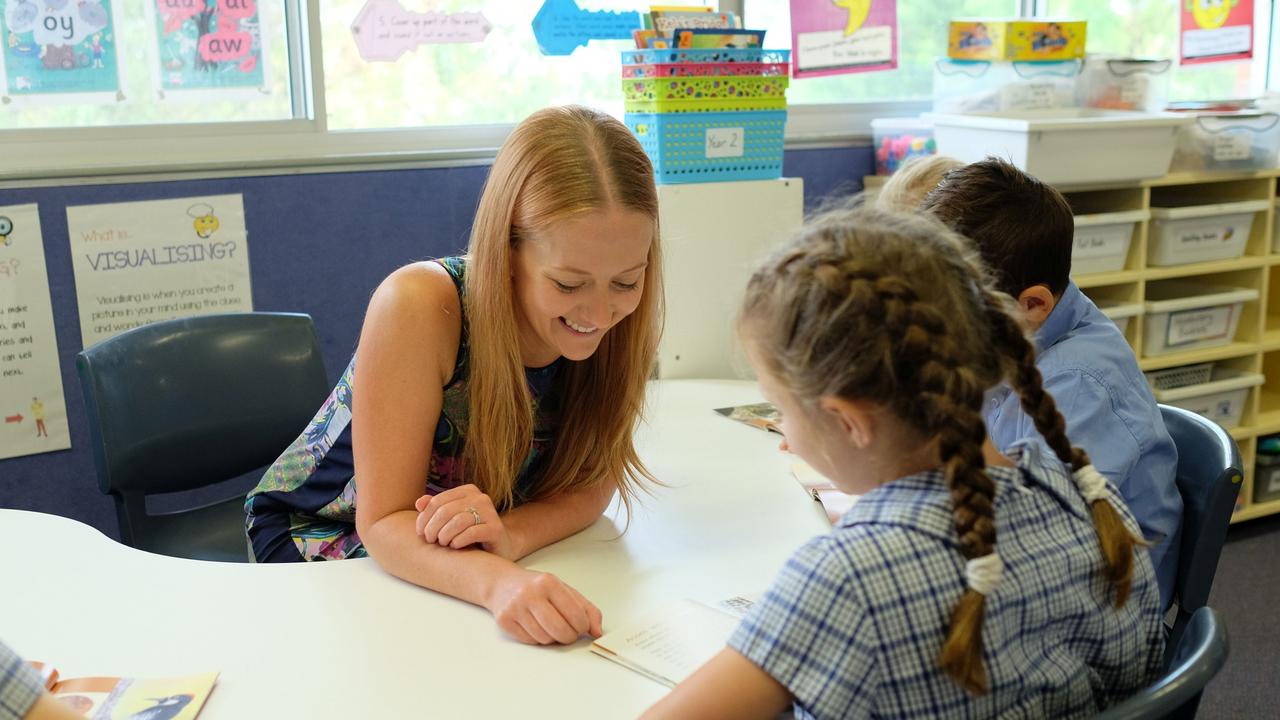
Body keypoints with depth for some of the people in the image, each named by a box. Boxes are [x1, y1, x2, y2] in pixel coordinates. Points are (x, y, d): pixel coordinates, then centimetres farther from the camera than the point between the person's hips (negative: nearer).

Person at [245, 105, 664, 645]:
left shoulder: (615, 319, -19)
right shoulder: (419, 308, -32)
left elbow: (592, 481, -12)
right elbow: (384, 523, -28)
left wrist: (512, 535, -34)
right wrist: (497, 581, -49)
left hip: (460, 551, 3)